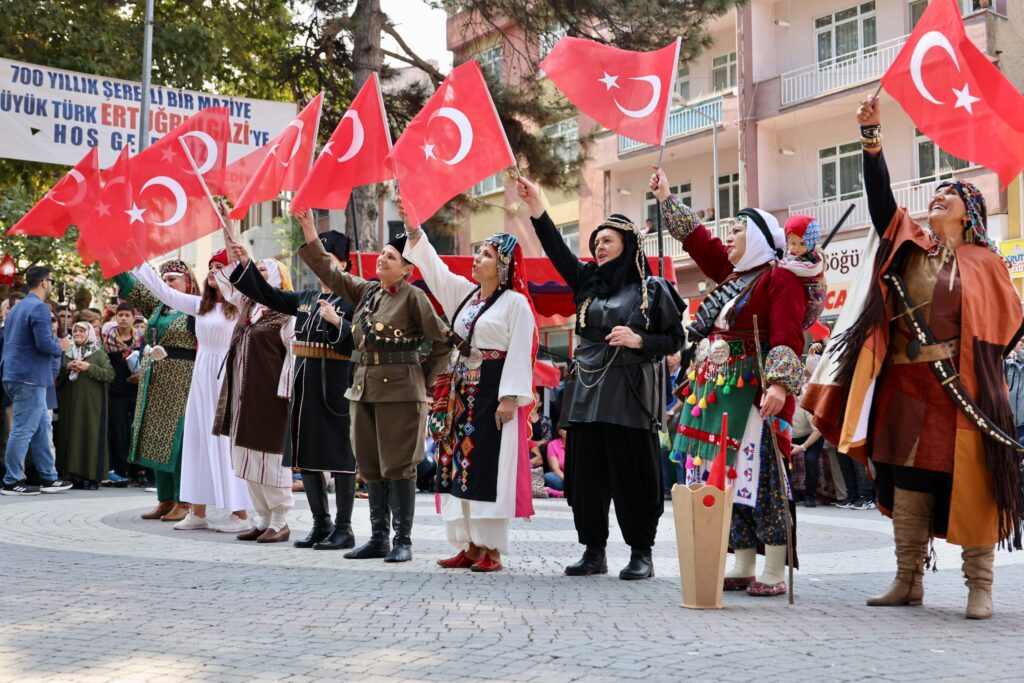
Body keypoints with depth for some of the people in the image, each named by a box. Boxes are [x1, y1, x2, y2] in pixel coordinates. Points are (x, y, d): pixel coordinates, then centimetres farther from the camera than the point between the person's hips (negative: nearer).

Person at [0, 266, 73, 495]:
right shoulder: (39, 307, -13)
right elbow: (44, 344, -23)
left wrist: (55, 346, 21)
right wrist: (61, 347, -2)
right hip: (30, 377, -10)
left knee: (41, 427, 14)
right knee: (23, 430, -3)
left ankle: (49, 478, 18)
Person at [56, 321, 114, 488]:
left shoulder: (99, 353, 3)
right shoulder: (67, 354, 15)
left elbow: (110, 375, -7)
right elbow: (55, 375, 12)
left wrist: (89, 368, -15)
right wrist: (67, 367, -6)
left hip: (92, 402, -4)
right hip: (70, 402, 4)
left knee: (91, 436, -6)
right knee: (71, 435, 1)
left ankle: (92, 476, -4)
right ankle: (73, 474, 6)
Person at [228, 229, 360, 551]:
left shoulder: (352, 300, -6)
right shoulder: (306, 298, 14)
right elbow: (267, 294, 14)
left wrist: (337, 323, -24)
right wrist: (244, 264, 7)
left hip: (335, 389, -7)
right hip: (304, 387, 7)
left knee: (340, 458, 0)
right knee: (306, 457, 10)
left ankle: (344, 528, 9)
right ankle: (321, 524, 22)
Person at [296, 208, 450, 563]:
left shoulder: (412, 296, -7)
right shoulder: (365, 291, 11)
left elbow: (443, 340, -6)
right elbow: (329, 272, 13)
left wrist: (423, 378, -2)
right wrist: (310, 235, 5)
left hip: (400, 390, -7)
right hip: (364, 386, 7)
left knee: (398, 466, -4)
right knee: (370, 467, 10)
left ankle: (402, 541, 4)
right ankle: (378, 537, 18)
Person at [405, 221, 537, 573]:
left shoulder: (516, 303, -6)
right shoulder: (465, 293, 15)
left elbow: (519, 354, -12)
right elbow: (432, 266, 16)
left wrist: (509, 398, -19)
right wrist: (413, 227, 9)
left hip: (493, 394, -7)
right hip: (463, 392, 7)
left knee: (489, 469, -7)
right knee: (460, 466, 7)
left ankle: (491, 549, 0)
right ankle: (470, 546, 13)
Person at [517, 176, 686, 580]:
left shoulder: (653, 289, 1)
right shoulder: (588, 282, 14)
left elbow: (675, 339, 1)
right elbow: (557, 251, 2)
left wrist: (639, 340, -16)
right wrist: (536, 208, -7)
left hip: (630, 394, -5)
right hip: (588, 392, 5)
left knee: (632, 474, -3)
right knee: (586, 474, 5)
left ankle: (641, 554, 7)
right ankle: (593, 551, 14)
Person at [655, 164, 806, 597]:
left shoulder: (779, 279, -7)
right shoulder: (732, 274, 18)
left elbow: (787, 338, -17)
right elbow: (697, 239, 30)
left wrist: (780, 384, -30)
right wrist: (666, 198, 34)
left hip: (754, 394, -9)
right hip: (717, 392, 9)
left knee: (757, 475, -9)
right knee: (725, 476, 7)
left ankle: (774, 573, -4)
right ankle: (743, 568, 14)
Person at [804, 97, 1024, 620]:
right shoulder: (909, 245, 9)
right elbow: (880, 200, -4)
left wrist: (979, 363, -3)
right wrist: (872, 139, -13)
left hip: (962, 393, -3)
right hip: (905, 389, 3)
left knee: (969, 486, -1)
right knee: (907, 485, 7)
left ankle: (980, 587, 9)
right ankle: (908, 581, 16)